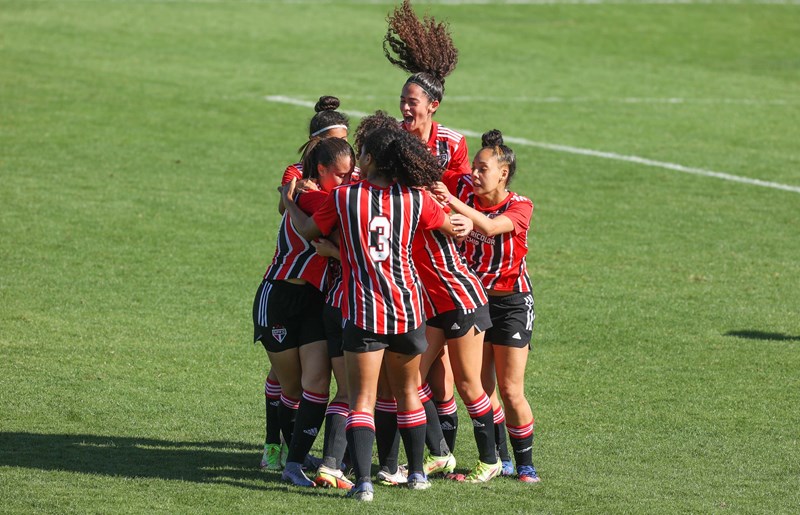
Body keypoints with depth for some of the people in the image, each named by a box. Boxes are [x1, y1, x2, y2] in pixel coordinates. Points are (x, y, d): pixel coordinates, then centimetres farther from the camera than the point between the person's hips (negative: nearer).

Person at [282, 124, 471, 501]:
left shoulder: (343, 198, -7)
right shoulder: (416, 199, -2)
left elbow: (308, 230, 8)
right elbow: (449, 224, 16)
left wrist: (289, 202, 27)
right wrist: (463, 224, 40)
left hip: (363, 312, -2)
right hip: (408, 308, 3)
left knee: (362, 400, -2)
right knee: (408, 393, 20)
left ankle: (363, 481, -16)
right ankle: (417, 473, 30)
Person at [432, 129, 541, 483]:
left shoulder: (520, 206, -13)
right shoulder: (464, 189, -1)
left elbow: (489, 227, -31)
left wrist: (452, 202, -39)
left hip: (511, 302, -4)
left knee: (511, 391, -4)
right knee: (480, 390, 3)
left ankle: (525, 464, 9)